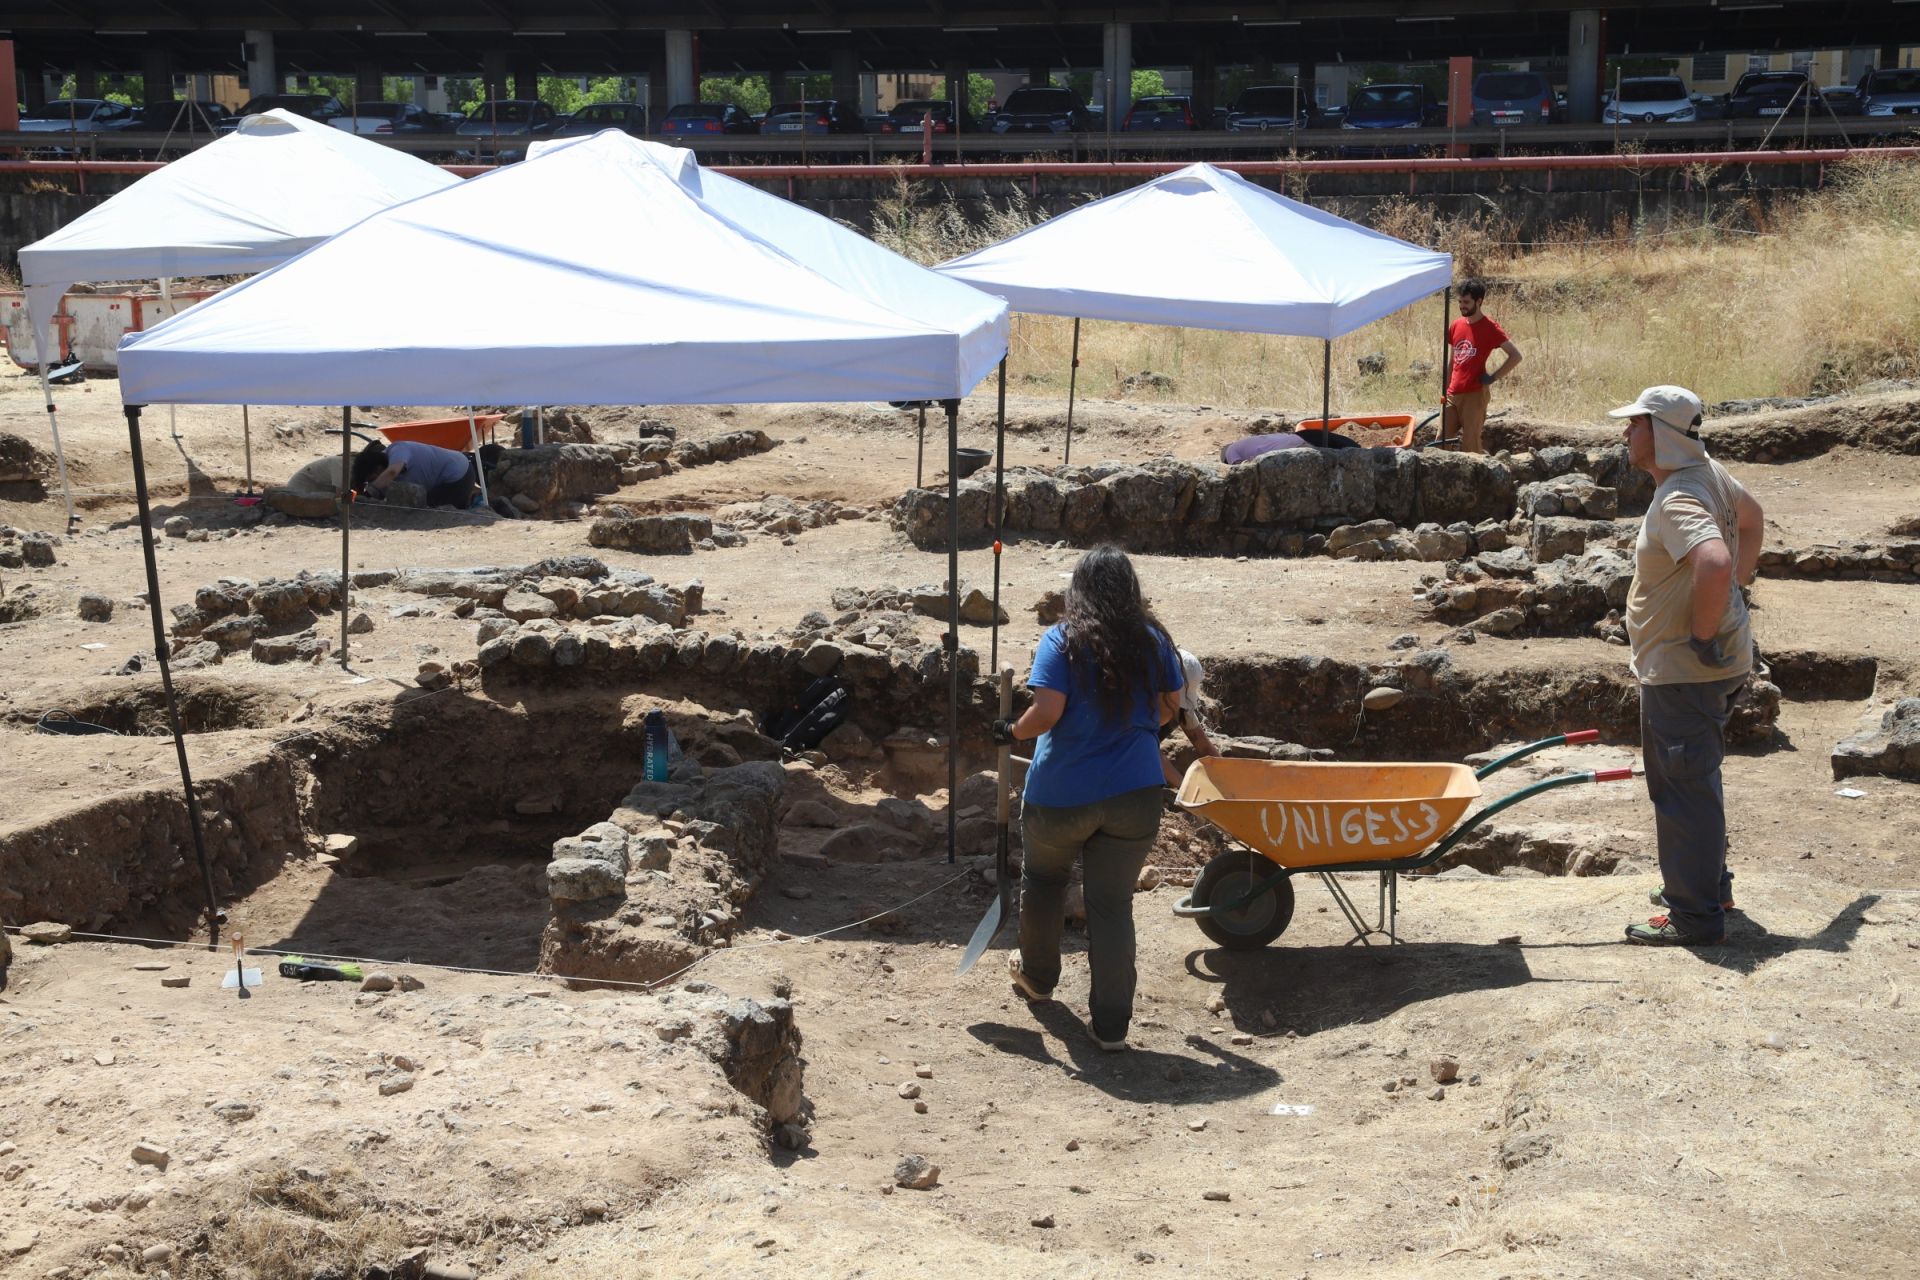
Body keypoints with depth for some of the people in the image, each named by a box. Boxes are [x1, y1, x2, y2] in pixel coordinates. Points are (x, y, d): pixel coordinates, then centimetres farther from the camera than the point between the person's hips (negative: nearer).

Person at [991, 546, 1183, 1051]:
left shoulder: (1061, 641, -10)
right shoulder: (1154, 641, 1)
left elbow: (1047, 711, -19)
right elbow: (1169, 707, 12)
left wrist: (1013, 732, 0)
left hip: (1061, 795, -2)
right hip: (1135, 795, 2)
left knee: (1043, 877, 25)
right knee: (1113, 904, 7)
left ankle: (1037, 975, 44)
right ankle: (1111, 1023, 6)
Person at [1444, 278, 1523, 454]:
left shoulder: (1489, 328, -8)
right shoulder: (1456, 325, 10)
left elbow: (1515, 356, -10)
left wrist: (1493, 377, -12)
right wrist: (1445, 389, 15)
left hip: (1474, 395, -7)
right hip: (1453, 394, 7)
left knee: (1470, 447, -8)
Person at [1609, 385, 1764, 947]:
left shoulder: (1678, 501, -25)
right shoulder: (1709, 472, 7)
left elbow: (1714, 563, -43)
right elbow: (1750, 516, 26)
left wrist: (1703, 635, -28)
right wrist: (1736, 588, 19)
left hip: (1686, 669, -11)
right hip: (1710, 662, 11)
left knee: (1684, 787, -3)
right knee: (1693, 779, 23)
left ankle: (1695, 916, 4)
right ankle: (1709, 885, 37)